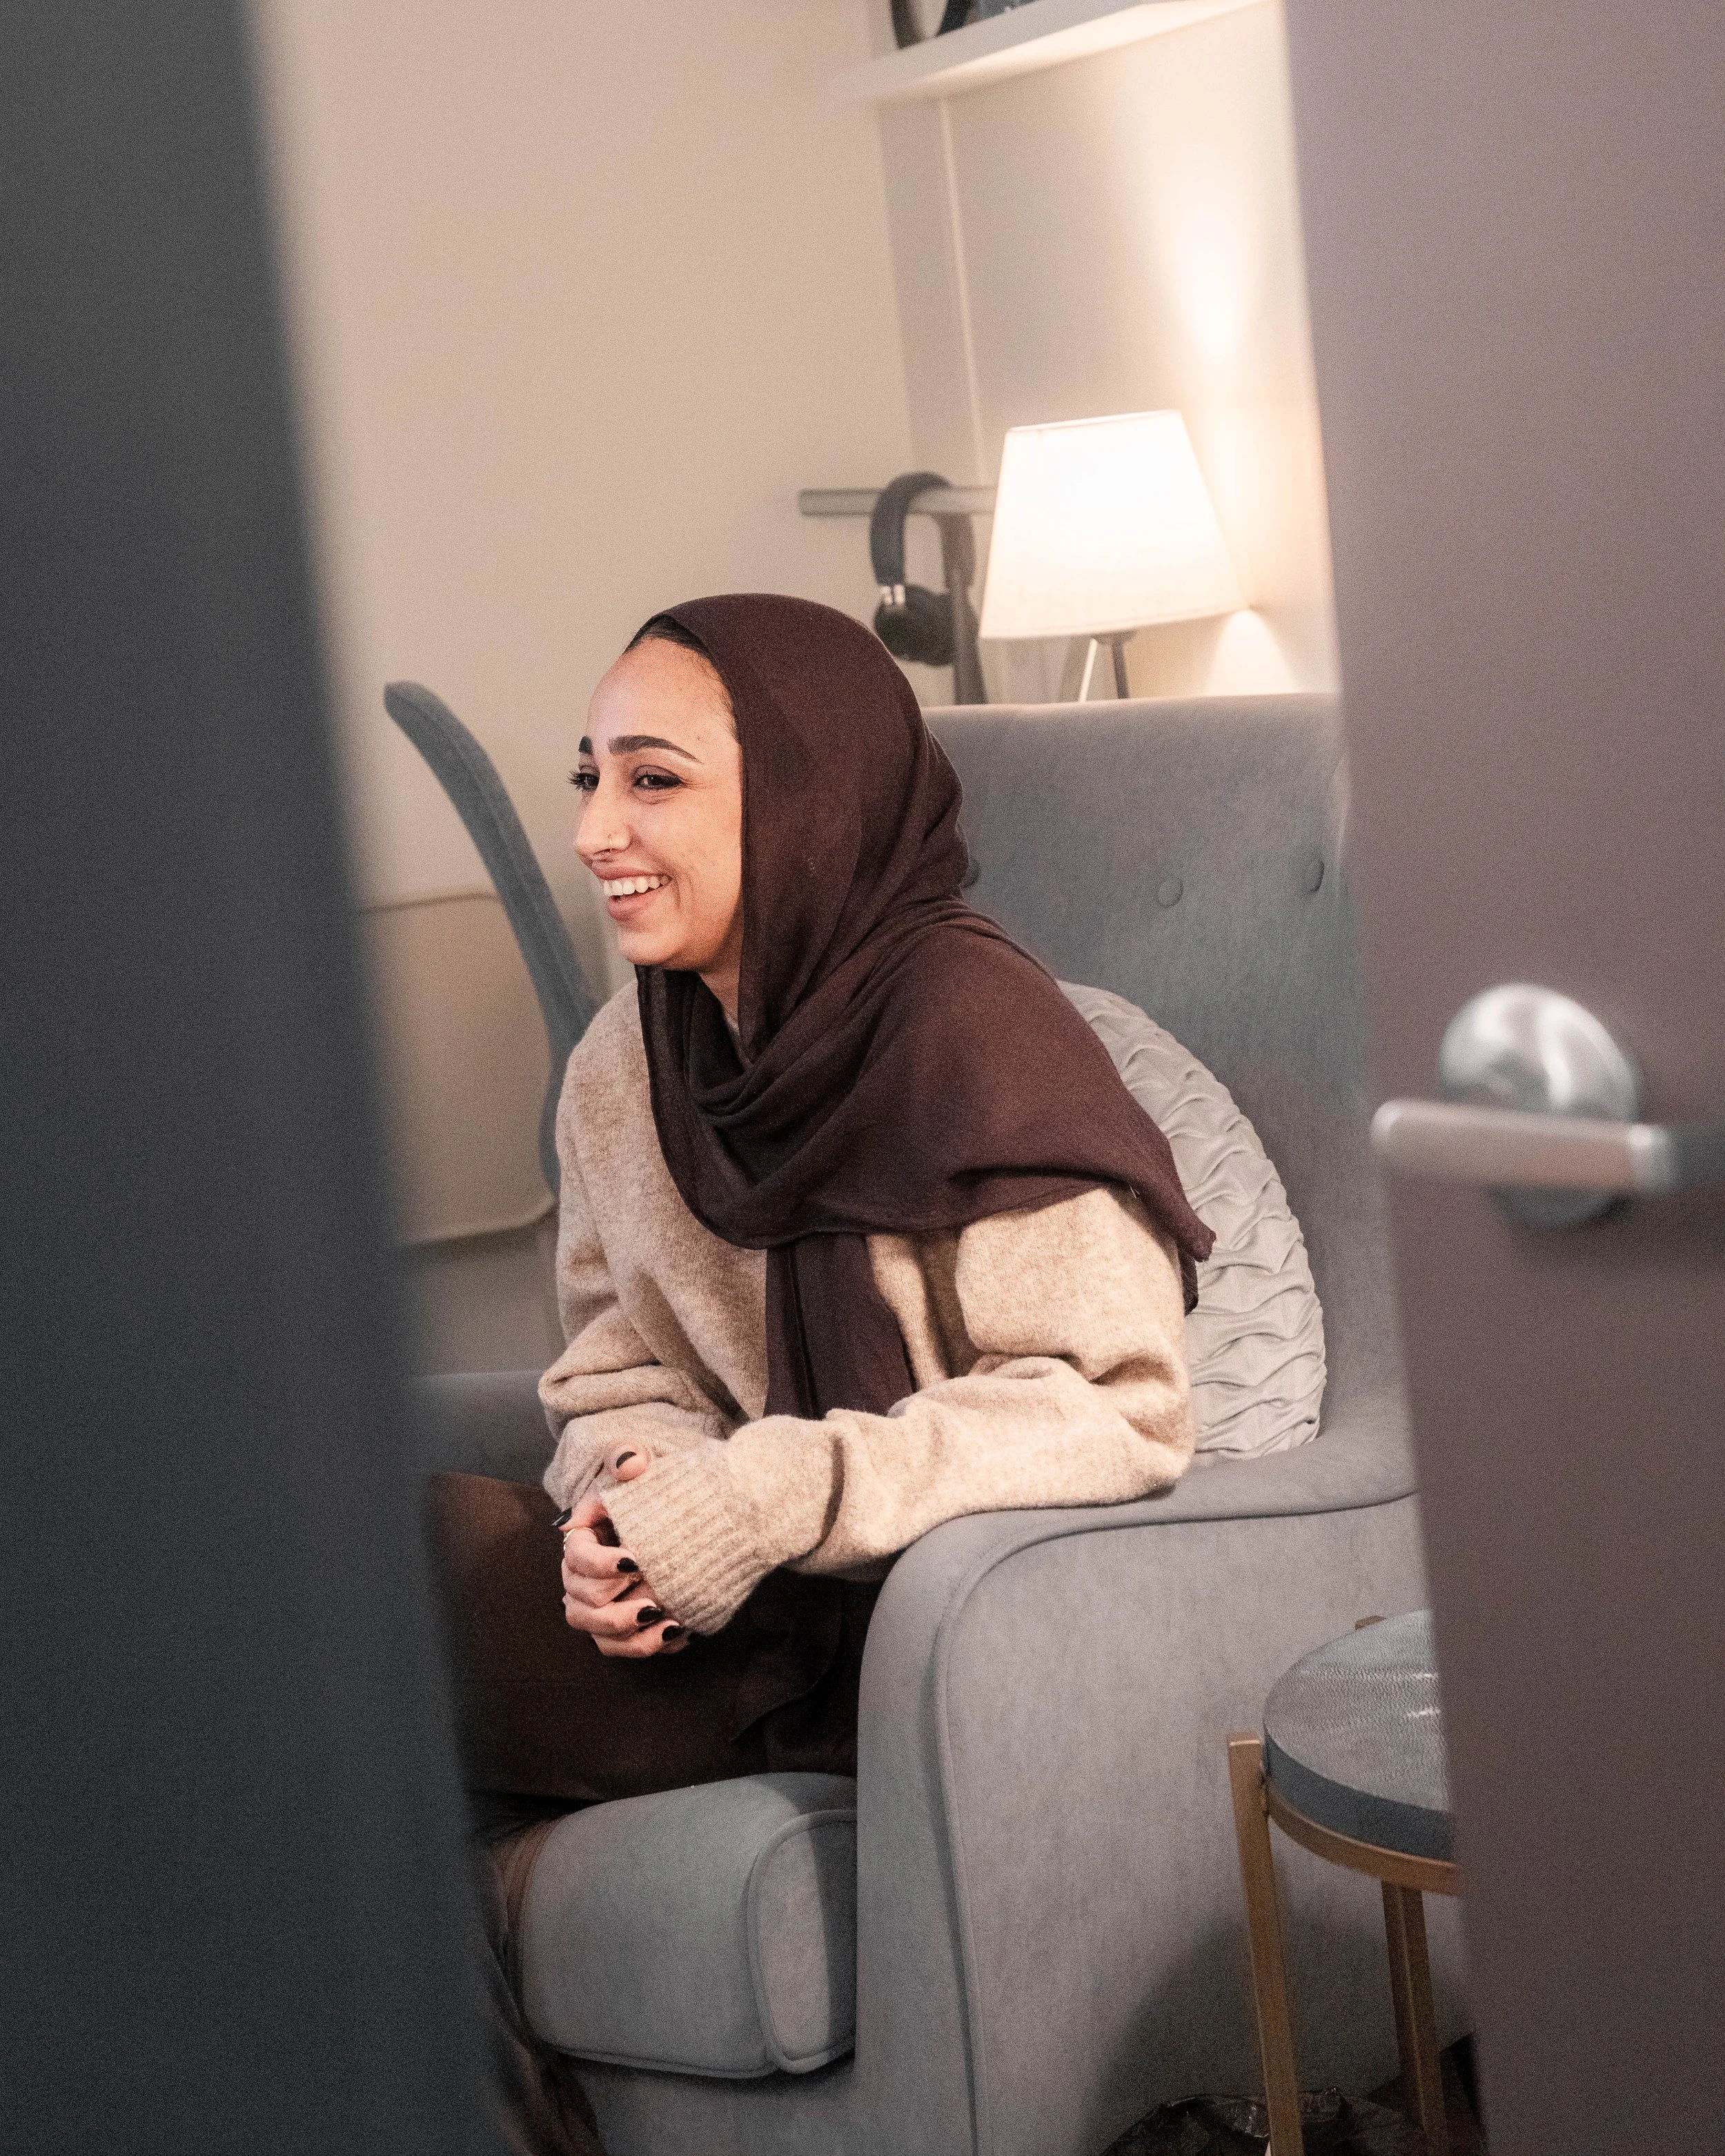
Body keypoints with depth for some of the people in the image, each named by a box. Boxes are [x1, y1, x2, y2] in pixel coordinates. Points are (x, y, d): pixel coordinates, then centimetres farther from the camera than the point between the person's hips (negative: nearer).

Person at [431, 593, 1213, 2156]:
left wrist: (769, 1500, -25)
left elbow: (1119, 1409, -19)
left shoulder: (970, 1028, -15)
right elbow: (623, 1372, 13)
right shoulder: (625, 1068, 7)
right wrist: (621, 1498, -11)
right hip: (740, 1615, 7)